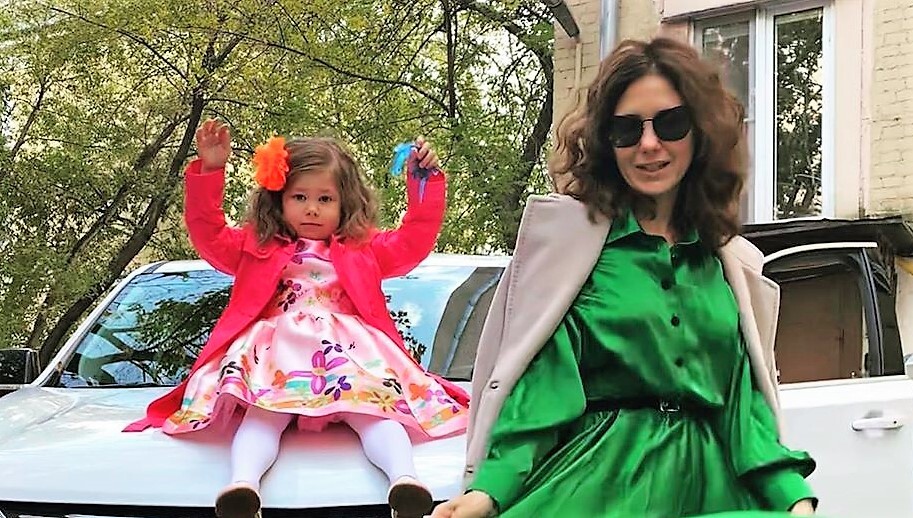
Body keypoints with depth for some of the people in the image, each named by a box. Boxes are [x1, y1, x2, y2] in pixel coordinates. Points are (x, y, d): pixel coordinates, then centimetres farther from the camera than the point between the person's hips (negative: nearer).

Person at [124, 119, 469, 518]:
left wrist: (425, 181, 13)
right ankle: (242, 483, -56)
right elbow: (209, 234, 20)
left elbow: (415, 240, 23)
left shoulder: (364, 251, 29)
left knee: (372, 411, -30)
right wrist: (209, 171, 10)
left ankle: (404, 478, -52)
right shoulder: (257, 248, 27)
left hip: (349, 352, 1)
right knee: (263, 414, -32)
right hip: (276, 353, -1)